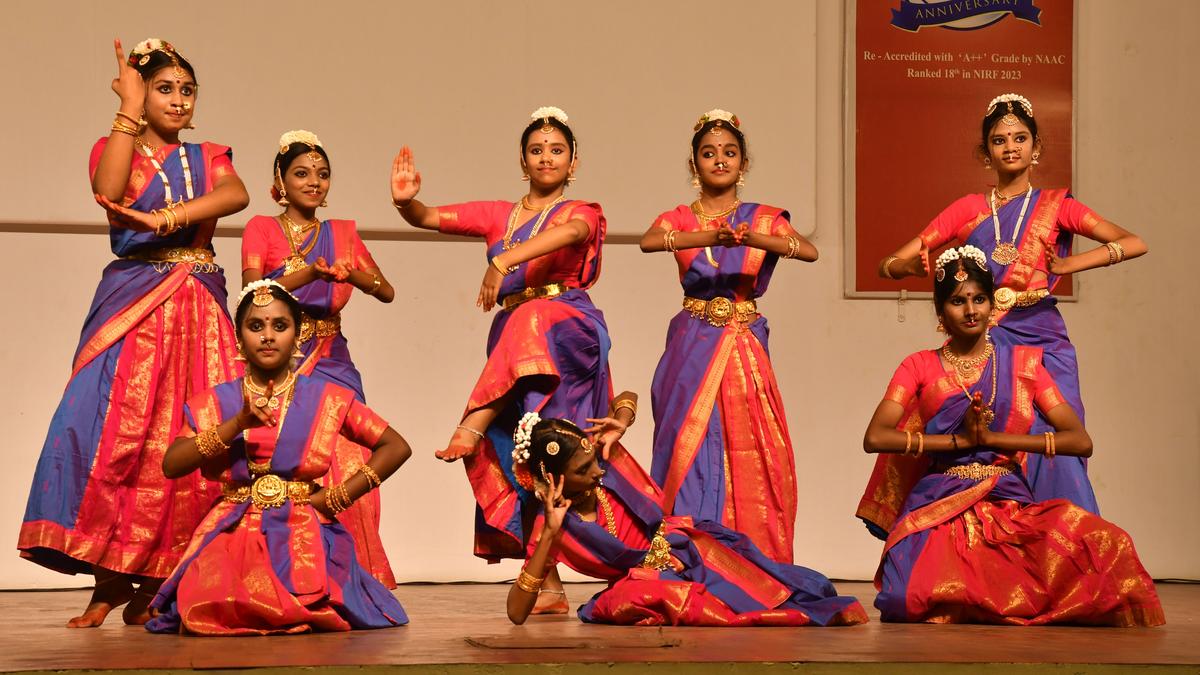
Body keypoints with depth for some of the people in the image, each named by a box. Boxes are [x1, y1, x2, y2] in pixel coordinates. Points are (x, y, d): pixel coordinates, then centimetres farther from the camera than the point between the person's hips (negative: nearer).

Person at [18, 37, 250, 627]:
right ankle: (110, 578, -8)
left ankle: (153, 584, -2)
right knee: (110, 429, -16)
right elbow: (108, 190, -13)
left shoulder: (208, 158, 18)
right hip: (131, 308, -2)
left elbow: (235, 195, -6)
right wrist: (130, 110, -10)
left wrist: (167, 218, -20)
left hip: (199, 311, 2)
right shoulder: (116, 149, 12)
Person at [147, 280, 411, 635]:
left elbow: (397, 448, 7)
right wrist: (238, 424, -15)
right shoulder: (214, 403, 10)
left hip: (303, 536, -1)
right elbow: (171, 465, -5)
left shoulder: (327, 398, 7)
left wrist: (335, 498, -2)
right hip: (233, 534, 1)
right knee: (202, 615, -27)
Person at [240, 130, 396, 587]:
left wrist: (350, 273, -14)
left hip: (332, 366, 3)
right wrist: (313, 272, -25)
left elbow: (387, 291, 6)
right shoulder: (261, 229, 4)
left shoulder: (342, 233, 14)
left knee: (344, 467, -10)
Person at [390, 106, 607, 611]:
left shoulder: (581, 213, 7)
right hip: (511, 346, 4)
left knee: (534, 320, -38)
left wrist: (504, 261, -35)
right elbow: (430, 219, 12)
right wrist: (405, 201, -14)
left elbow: (567, 233, -18)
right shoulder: (498, 216, 20)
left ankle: (474, 426, -40)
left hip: (568, 332, -4)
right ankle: (546, 583, -5)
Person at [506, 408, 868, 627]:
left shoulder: (604, 461, -11)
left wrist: (619, 427, -15)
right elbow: (516, 613, -28)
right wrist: (550, 534, -35)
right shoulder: (553, 525, -19)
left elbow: (629, 396, 10)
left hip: (692, 548, 3)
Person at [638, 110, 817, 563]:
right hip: (692, 350, 0)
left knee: (749, 460, -5)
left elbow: (809, 251, -11)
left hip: (746, 350, 0)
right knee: (690, 454, -4)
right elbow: (648, 242, -17)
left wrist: (753, 238, -29)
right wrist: (712, 238, -33)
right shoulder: (679, 219, 7)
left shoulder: (764, 219, 8)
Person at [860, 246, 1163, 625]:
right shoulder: (920, 367, 11)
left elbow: (1081, 441, 1)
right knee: (914, 599, -32)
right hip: (940, 507, -1)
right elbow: (875, 438, -5)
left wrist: (991, 437, -7)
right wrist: (960, 440, -9)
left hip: (1011, 505, 2)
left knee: (1104, 546, -28)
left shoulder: (1023, 362, 13)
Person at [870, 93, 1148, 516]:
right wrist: (909, 266, -16)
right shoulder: (968, 209, 12)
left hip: (1042, 346, -1)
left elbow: (1134, 243, -6)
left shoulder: (1054, 206, 8)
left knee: (1052, 461, -11)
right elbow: (888, 264, 9)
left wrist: (1068, 265, -20)